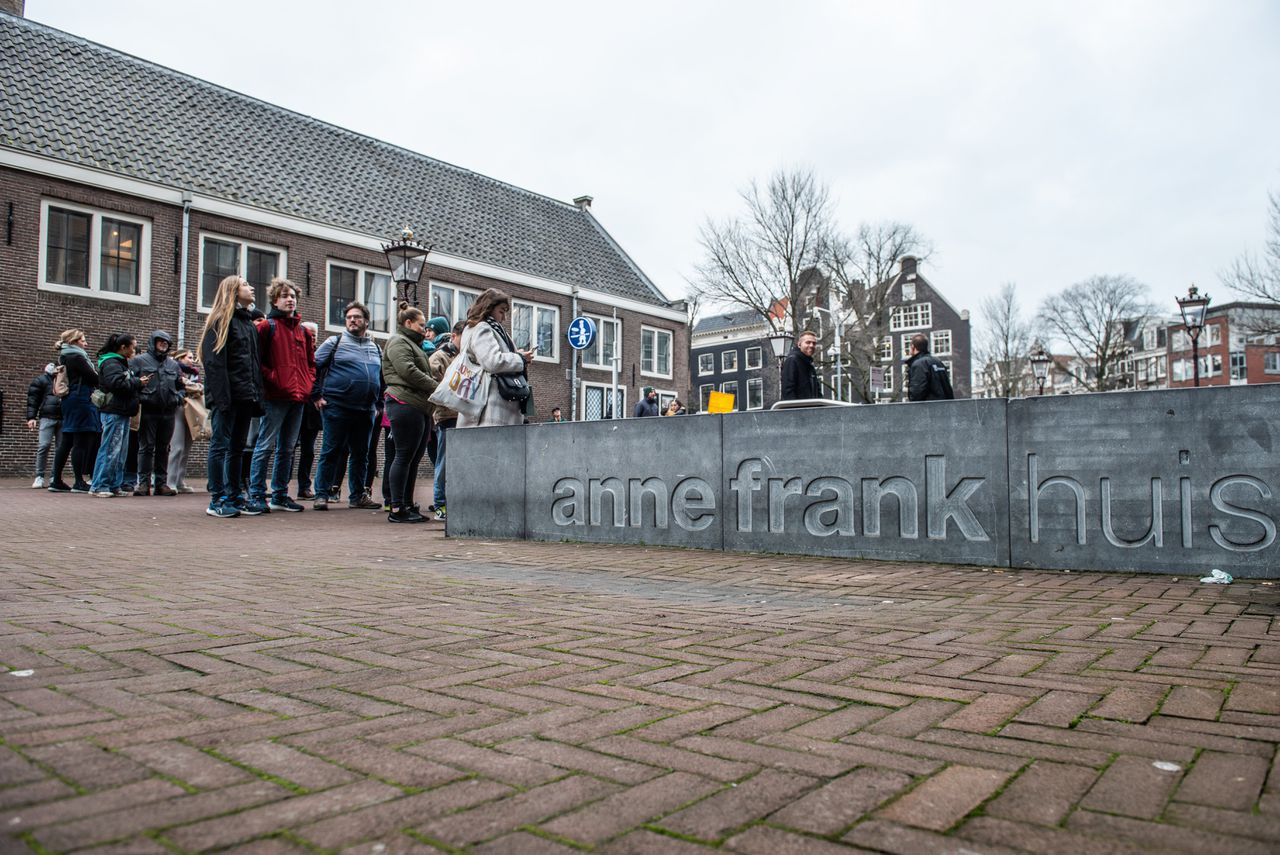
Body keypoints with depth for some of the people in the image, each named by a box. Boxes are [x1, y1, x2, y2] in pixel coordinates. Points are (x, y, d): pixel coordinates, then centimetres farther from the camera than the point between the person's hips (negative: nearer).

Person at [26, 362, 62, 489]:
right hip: (47, 417, -3)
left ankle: (54, 477, 6)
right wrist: (31, 417, -6)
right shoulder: (42, 379, 7)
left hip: (64, 418, 3)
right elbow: (32, 398, 3)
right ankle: (39, 477, -2)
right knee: (43, 446, -9)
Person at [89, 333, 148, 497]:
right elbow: (117, 384, -24)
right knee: (110, 450, -8)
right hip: (113, 412, -10)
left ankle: (115, 485, 16)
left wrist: (140, 383, 6)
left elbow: (128, 385, 23)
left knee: (121, 451, 11)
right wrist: (138, 382, -12)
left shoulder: (122, 363, 21)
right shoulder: (110, 363, -10)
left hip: (123, 413, 10)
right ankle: (99, 486, -3)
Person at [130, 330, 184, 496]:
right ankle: (143, 483, 3)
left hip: (168, 412, 4)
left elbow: (181, 386, 25)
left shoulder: (173, 364, 16)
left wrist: (178, 398, 9)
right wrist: (138, 397, -11)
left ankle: (161, 483, 14)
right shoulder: (140, 361, 2)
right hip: (148, 411, -4)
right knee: (146, 447, -2)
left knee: (163, 448, 9)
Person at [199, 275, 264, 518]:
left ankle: (234, 496, 16)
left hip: (245, 396, 8)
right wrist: (221, 397, -22)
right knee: (220, 445, -5)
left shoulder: (250, 323, 21)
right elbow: (214, 362, -13)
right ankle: (217, 500, -2)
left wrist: (257, 395, 12)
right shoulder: (220, 321, -3)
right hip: (227, 396, -8)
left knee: (237, 447, 11)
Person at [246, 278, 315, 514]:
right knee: (266, 446, -6)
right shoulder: (266, 326, -2)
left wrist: (308, 384, 9)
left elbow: (311, 362, 23)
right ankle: (256, 495, -1)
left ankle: (280, 495, 20)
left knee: (287, 448, 12)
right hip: (275, 397, -7)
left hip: (298, 398, 7)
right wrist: (273, 379, -14)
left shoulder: (303, 331, 17)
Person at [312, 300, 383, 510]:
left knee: (360, 453, 10)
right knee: (331, 452, -2)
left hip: (365, 410, 5)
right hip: (337, 407, -5)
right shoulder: (335, 342, 3)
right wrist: (316, 396, -7)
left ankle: (358, 495, 19)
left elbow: (382, 377, 23)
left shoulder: (375, 348, 16)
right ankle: (321, 495, 5)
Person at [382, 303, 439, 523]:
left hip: (419, 407, 10)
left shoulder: (413, 345, 30)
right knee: (404, 456, -9)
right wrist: (437, 388, -12)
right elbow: (408, 371, -16)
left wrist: (436, 386, 11)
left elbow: (424, 374, 30)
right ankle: (397, 509, -8)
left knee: (414, 458, 8)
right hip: (405, 404, -10)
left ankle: (408, 505, 13)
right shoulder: (398, 342, -2)